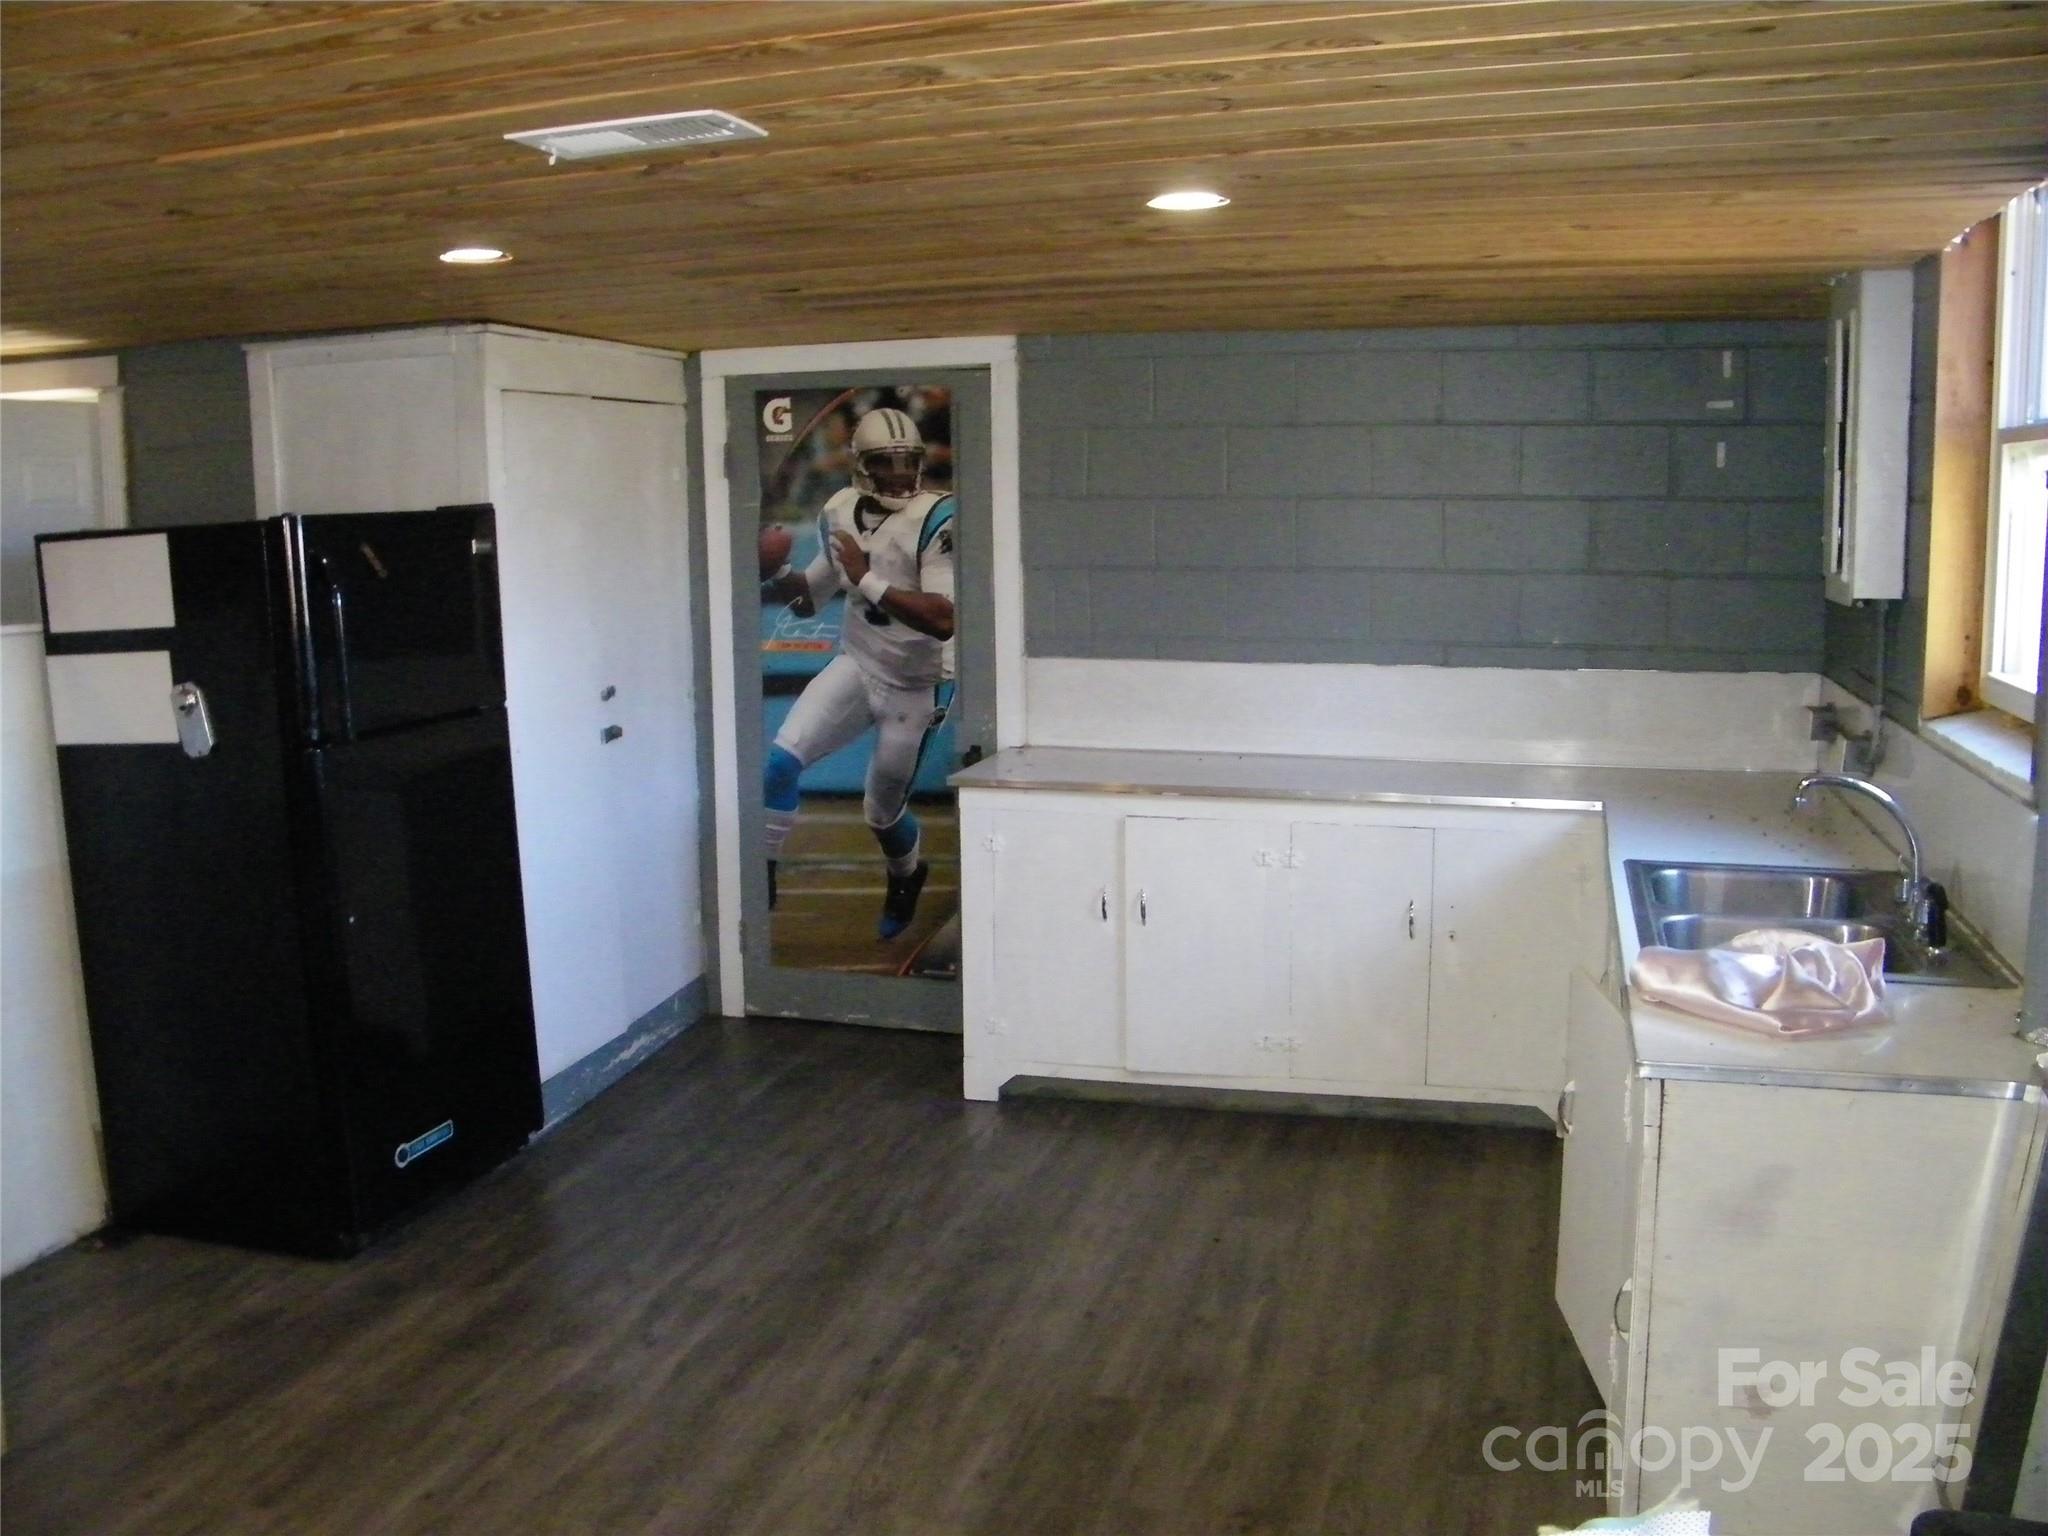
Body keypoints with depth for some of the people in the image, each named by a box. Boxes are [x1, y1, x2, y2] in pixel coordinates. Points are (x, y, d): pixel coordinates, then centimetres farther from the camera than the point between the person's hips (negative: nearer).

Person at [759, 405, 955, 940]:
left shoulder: (937, 519, -22)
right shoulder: (840, 512, -2)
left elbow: (944, 620, -32)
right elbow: (813, 592, 13)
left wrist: (867, 581, -34)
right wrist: (774, 580, -8)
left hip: (916, 686, -4)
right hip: (857, 665, 5)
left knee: (883, 811, 13)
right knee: (781, 760, -15)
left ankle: (906, 877, 47)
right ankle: (761, 875, 4)